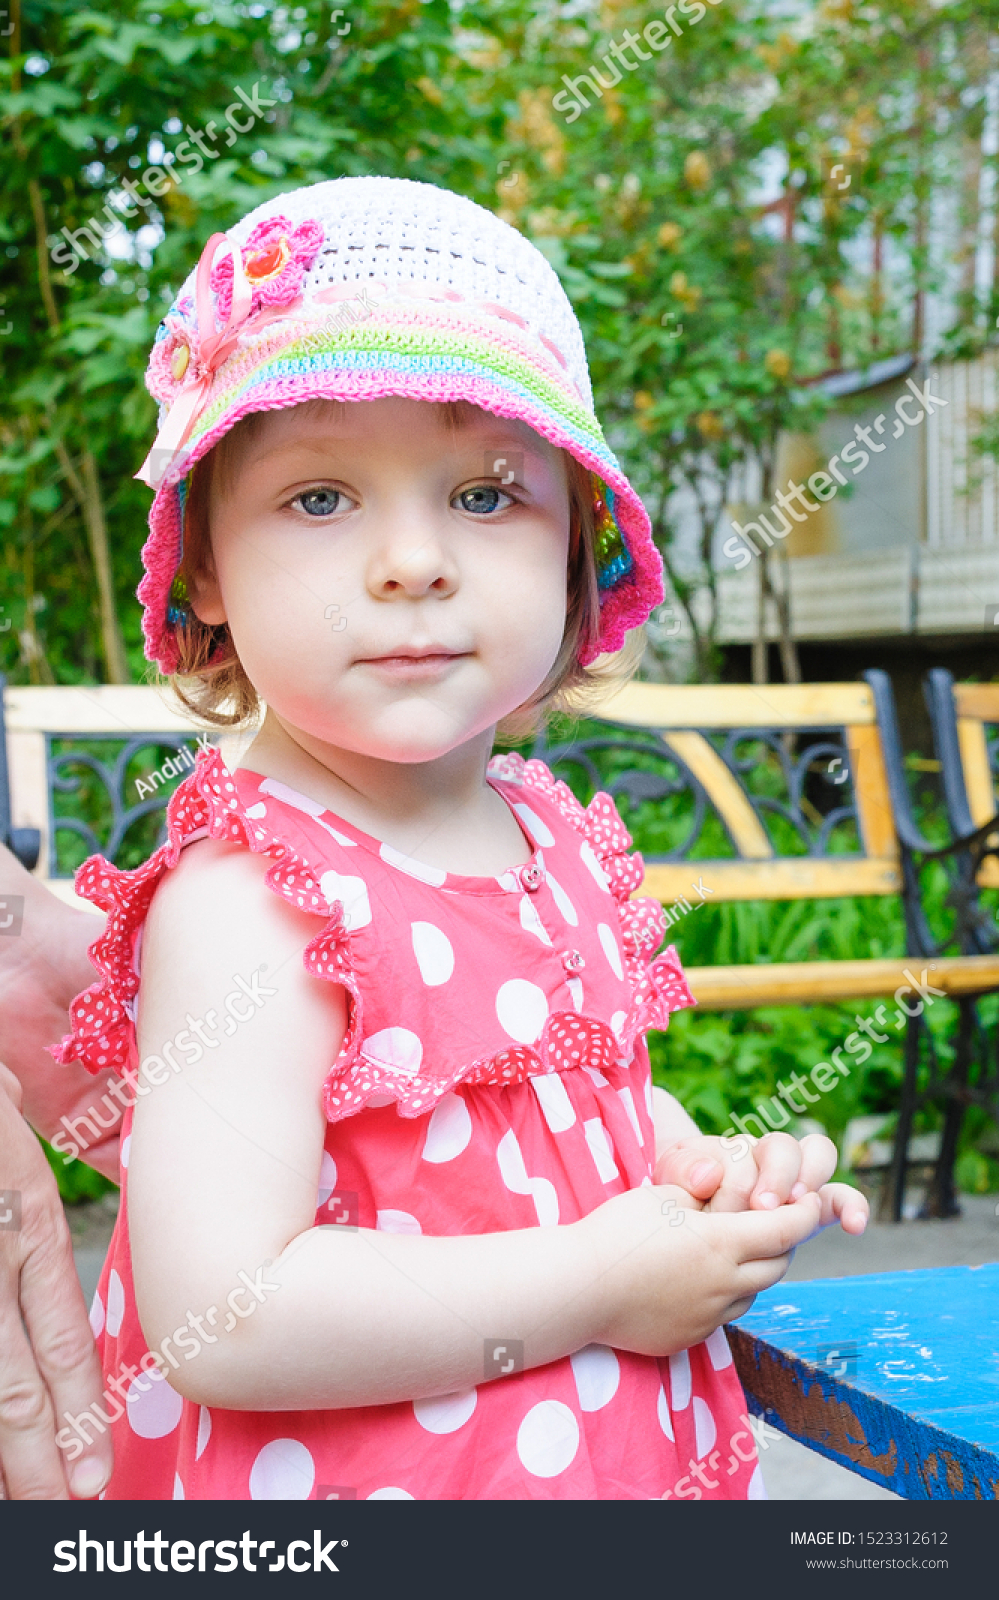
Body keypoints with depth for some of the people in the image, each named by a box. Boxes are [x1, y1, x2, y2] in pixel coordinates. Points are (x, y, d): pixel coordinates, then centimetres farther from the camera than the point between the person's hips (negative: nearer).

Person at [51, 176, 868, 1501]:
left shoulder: (556, 837, -3)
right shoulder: (247, 903, -24)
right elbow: (217, 1321, -29)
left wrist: (701, 1170, -6)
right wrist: (603, 1284, -23)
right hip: (352, 1485, -6)